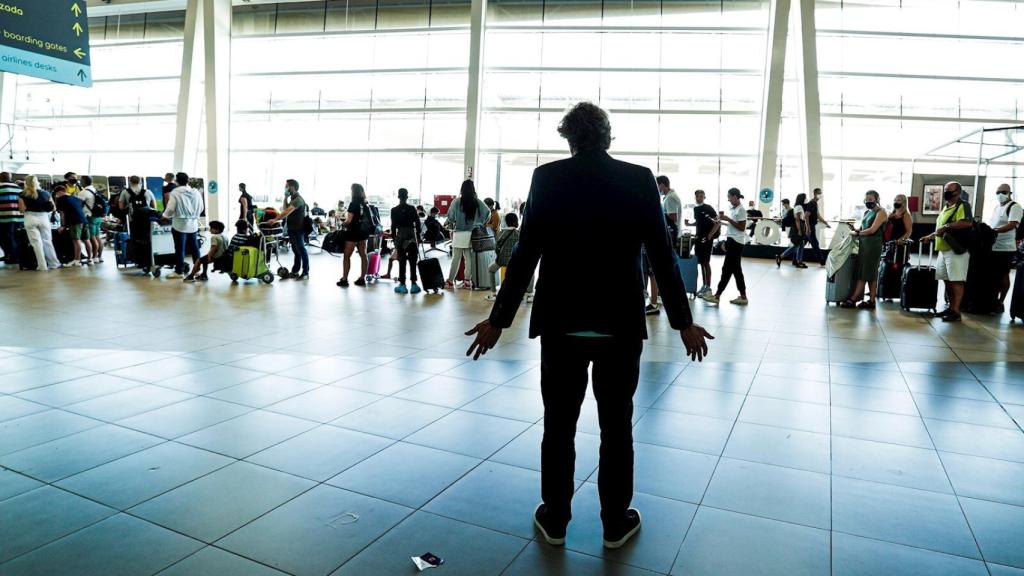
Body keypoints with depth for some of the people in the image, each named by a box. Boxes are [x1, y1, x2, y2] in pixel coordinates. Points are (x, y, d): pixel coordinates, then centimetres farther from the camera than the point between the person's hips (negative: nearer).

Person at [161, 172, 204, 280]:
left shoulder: (175, 192, -11)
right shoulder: (196, 192, 2)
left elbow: (170, 208, -11)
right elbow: (201, 208, 7)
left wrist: (165, 216, 9)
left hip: (180, 225, -4)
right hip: (193, 224, 5)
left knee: (180, 249, 1)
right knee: (194, 248, 11)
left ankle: (179, 271, 5)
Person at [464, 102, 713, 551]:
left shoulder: (548, 177, -4)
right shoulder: (640, 179, -2)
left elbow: (526, 254, -6)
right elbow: (663, 256, -3)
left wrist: (499, 319, 1)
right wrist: (683, 322, 5)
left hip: (561, 322, 0)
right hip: (621, 324, 1)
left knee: (558, 426, 12)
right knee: (617, 428, 12)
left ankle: (555, 519, 25)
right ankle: (616, 523, 26)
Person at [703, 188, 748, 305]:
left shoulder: (741, 210, -13)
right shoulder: (732, 208, 12)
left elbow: (742, 228, -16)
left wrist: (728, 219, -17)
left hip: (736, 242, -9)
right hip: (732, 241, 9)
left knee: (727, 269, -6)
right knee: (736, 269, 11)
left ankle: (717, 296, -2)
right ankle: (743, 296, 16)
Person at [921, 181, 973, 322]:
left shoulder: (962, 206, -9)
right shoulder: (946, 207, 19)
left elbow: (967, 223, -26)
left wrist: (947, 226, -24)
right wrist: (930, 237, 22)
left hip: (956, 250, -9)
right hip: (943, 250, 9)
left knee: (956, 281, -8)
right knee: (947, 280, 13)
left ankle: (956, 312, -7)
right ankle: (951, 308, 22)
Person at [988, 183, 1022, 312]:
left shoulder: (1015, 207, -8)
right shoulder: (997, 208, 17)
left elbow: (1012, 225, -21)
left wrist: (994, 230, -32)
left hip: (1005, 248, -7)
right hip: (993, 247, 7)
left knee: (1003, 275, -1)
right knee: (995, 275, 12)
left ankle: (1001, 303, 5)